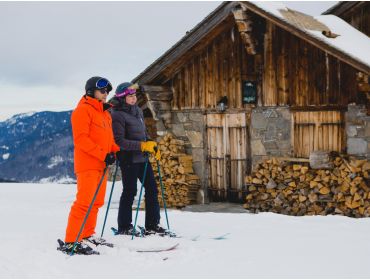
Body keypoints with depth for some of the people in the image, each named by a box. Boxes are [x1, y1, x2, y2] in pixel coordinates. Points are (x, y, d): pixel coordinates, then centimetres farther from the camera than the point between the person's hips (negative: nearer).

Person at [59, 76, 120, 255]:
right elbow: (80, 139, -17)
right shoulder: (83, 110, -8)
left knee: (96, 202, 13)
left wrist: (114, 151, 6)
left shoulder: (105, 113, 20)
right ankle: (71, 242, -14)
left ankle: (87, 236, 23)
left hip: (101, 164, 9)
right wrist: (103, 154, -19)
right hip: (88, 163, -9)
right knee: (84, 202, -15)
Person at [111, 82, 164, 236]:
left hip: (142, 157, 8)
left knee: (151, 189, 9)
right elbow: (119, 141, -19)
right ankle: (124, 227, 13)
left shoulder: (138, 111, 11)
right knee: (130, 191, -1)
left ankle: (152, 225, 18)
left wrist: (152, 145, 6)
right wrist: (142, 145, -23)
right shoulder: (118, 115, -14)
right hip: (128, 159, -8)